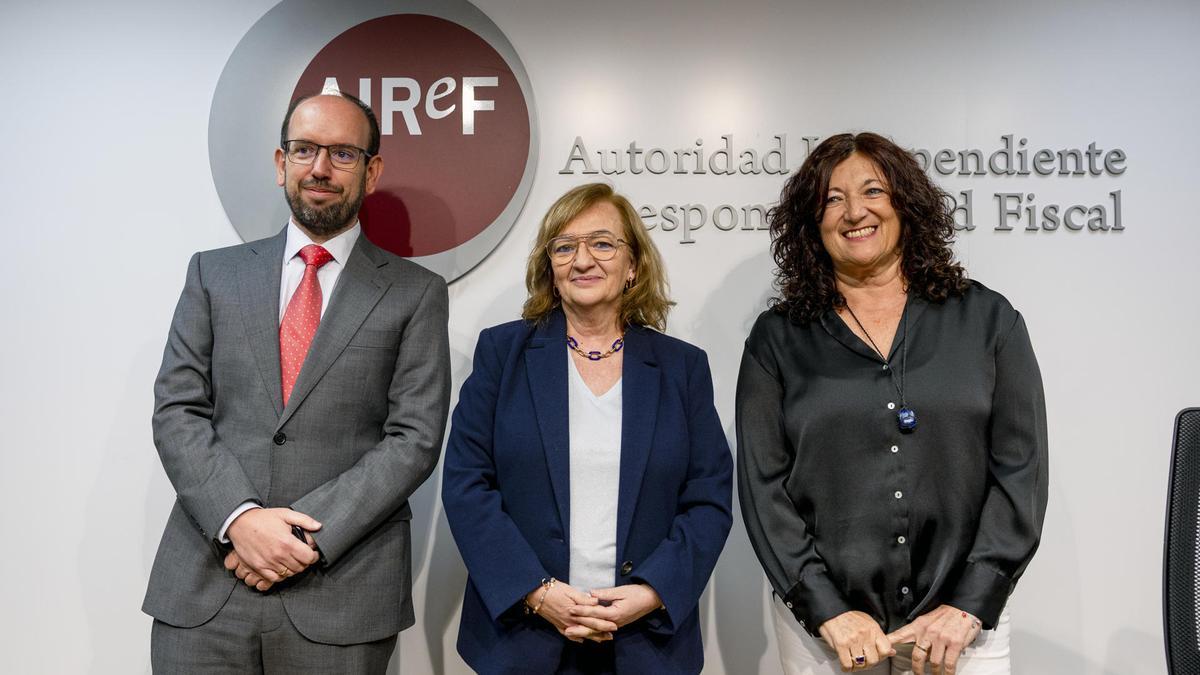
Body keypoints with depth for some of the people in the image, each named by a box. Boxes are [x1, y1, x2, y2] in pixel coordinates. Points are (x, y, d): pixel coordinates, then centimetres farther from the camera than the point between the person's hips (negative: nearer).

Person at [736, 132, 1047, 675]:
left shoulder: (987, 319, 2)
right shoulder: (777, 339, 1)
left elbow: (1020, 471, -1)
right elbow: (762, 483, -3)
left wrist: (969, 606, -8)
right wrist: (828, 611, -10)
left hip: (961, 620, 0)